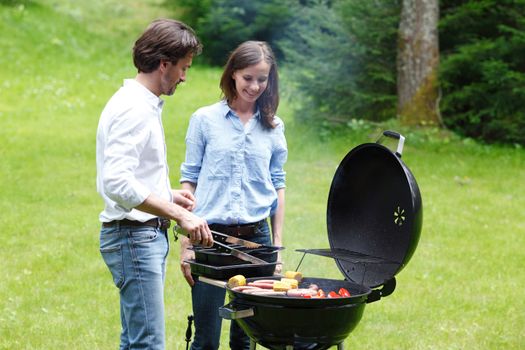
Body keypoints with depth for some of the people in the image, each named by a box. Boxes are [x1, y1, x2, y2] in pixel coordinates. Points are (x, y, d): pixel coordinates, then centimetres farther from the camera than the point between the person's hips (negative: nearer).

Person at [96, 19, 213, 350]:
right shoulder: (133, 108, -16)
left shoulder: (145, 105, 17)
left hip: (148, 235, 11)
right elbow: (117, 183, -27)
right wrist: (180, 215, -27)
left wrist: (169, 195, 13)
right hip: (134, 235, -11)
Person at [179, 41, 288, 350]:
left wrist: (278, 244, 10)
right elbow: (189, 179, 3)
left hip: (256, 236, 2)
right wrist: (186, 243, -3)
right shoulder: (205, 119, 2)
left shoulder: (274, 127, 9)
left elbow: (277, 185, 14)